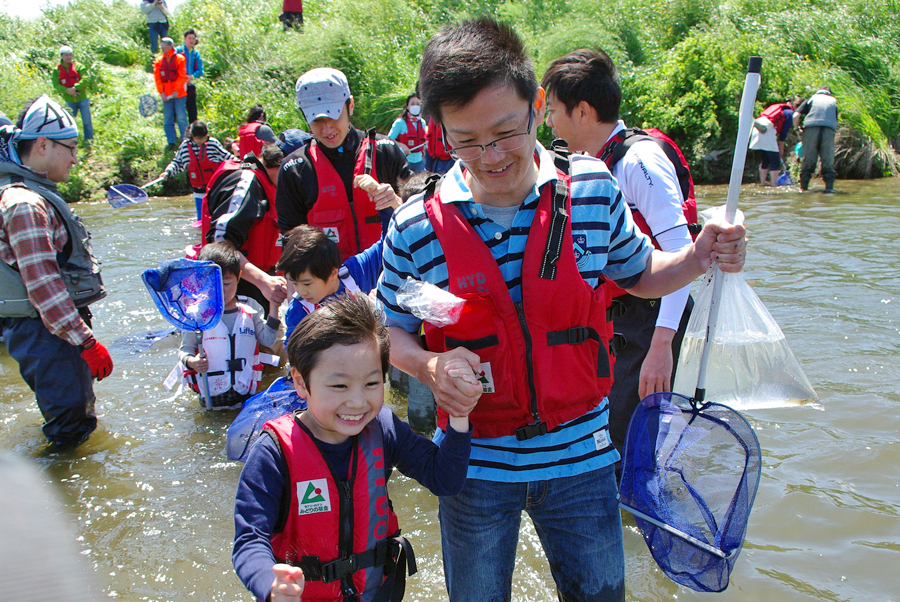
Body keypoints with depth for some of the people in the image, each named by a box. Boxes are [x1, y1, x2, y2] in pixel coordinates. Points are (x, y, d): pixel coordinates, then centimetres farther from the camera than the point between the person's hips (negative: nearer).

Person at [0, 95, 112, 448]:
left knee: (80, 418, 19)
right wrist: (86, 342, -26)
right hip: (45, 332, -11)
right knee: (71, 429, -7)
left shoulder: (38, 196, 14)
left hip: (57, 327, 11)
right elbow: (43, 287, -26)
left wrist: (82, 332, 25)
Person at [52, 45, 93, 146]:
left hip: (82, 99, -1)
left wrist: (75, 88, -22)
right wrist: (67, 90, -21)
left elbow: (86, 79, -12)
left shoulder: (79, 66, 0)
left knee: (87, 122, 1)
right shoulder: (57, 70, 4)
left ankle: (89, 141, 10)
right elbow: (56, 84, -4)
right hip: (69, 101, 1)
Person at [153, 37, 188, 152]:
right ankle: (171, 142, 11)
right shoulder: (159, 60, 10)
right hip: (166, 95, 4)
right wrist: (161, 92, -4)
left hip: (179, 94, -4)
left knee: (181, 118, -4)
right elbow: (157, 77, 6)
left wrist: (176, 91, -13)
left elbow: (182, 76, -6)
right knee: (167, 119, 4)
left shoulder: (180, 58, -1)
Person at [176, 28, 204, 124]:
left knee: (192, 111, 5)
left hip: (191, 85, 3)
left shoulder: (196, 54, 12)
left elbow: (200, 70, 5)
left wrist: (191, 76, -13)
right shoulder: (178, 51, 0)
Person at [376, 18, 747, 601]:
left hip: (581, 455, 1)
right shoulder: (417, 230, -13)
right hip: (475, 464, -1)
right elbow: (390, 331, 1)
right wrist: (430, 365, -20)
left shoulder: (594, 191, -8)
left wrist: (698, 256, -9)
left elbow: (638, 273, 10)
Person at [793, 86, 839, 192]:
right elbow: (835, 120, 21)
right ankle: (829, 186, -2)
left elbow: (796, 116, 8)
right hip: (829, 130, 1)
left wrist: (798, 130, 18)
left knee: (808, 161, 3)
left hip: (811, 129, 0)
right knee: (828, 162, 5)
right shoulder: (833, 101, 26)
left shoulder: (811, 99, 21)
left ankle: (803, 187, 3)